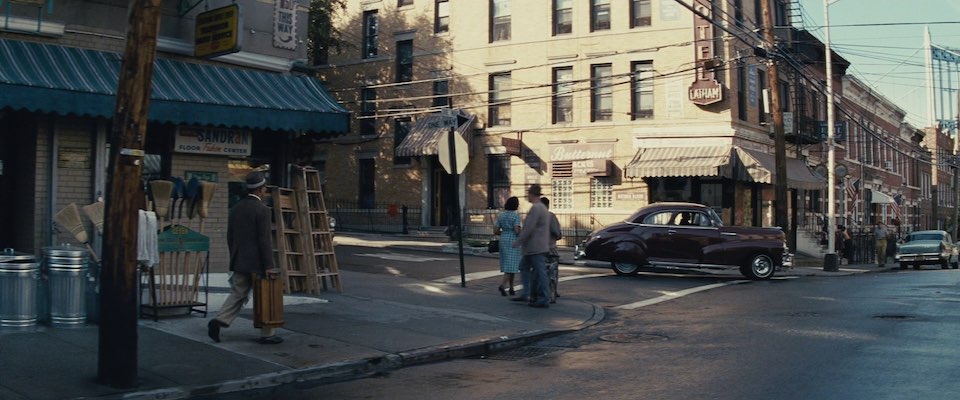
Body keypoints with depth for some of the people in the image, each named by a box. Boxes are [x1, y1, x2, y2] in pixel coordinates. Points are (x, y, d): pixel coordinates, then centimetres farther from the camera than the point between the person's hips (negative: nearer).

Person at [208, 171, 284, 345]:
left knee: (237, 294, 12)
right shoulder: (262, 210, -15)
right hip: (257, 263, -7)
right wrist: (269, 266, -14)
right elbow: (264, 240, -17)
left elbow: (230, 237, 13)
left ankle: (219, 320, -7)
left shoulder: (236, 208, 9)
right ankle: (267, 334, 12)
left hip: (239, 263, 7)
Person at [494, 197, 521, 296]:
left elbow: (495, 231, 5)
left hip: (503, 241, 6)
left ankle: (511, 288, 16)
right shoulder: (516, 215, -10)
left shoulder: (501, 215, 8)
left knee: (508, 265, 14)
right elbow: (517, 231, -19)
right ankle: (502, 285, -24)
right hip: (513, 241, -6)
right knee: (511, 266, -6)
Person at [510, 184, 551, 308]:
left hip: (537, 248, -10)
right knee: (524, 267, 16)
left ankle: (544, 300, -1)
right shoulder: (542, 207, 15)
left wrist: (518, 242, -15)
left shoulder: (535, 208, -17)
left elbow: (528, 228, -22)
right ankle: (526, 294, 17)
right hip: (532, 248, 10)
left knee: (540, 272, -5)